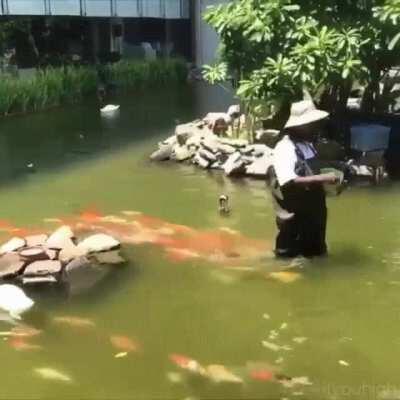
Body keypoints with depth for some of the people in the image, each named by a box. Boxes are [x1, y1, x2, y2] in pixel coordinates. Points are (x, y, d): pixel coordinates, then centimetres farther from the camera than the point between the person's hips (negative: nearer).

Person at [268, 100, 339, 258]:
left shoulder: (307, 144, 7)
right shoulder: (285, 148, -22)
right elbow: (288, 182, -34)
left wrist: (324, 181, 6)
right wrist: (322, 178, -33)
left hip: (313, 212, 9)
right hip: (294, 216, -9)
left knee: (314, 254, 23)